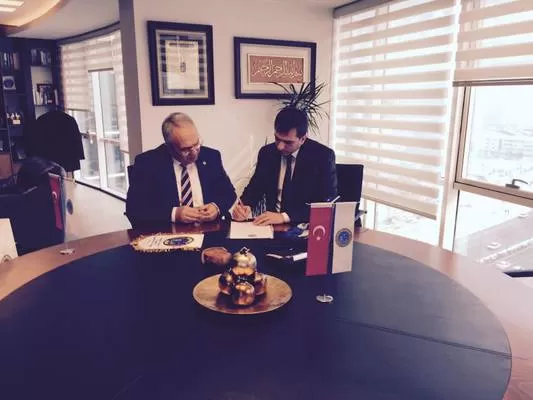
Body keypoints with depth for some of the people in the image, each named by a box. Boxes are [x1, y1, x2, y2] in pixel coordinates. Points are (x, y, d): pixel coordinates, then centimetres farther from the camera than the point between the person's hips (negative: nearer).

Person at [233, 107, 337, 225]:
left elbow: (327, 203, -17)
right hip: (271, 222, 3)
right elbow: (256, 186, 10)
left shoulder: (323, 156, -11)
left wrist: (285, 216, -28)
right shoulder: (267, 153, 2)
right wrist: (244, 206, -13)